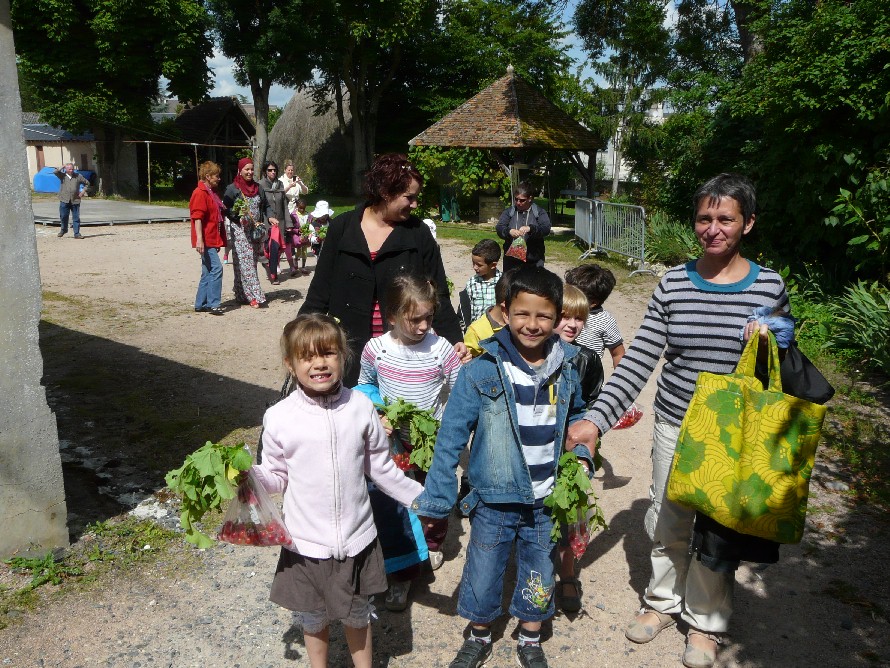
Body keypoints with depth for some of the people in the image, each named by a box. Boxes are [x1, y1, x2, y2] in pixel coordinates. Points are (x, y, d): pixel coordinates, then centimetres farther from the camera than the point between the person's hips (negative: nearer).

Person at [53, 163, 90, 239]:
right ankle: (64, 229, 31)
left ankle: (77, 233, 5)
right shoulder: (63, 176, 5)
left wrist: (83, 191, 5)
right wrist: (63, 167, -2)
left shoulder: (78, 176, 6)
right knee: (63, 216, 7)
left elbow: (87, 183, 16)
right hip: (64, 200, 0)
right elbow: (55, 172, -11)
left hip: (75, 200, 0)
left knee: (76, 218, 0)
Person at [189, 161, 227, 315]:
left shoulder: (211, 192, 18)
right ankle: (213, 304, -13)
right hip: (206, 240, -10)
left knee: (208, 271, 12)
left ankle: (201, 304, 18)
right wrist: (199, 239, -25)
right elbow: (197, 218, -19)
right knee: (216, 268, -15)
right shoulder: (200, 193, -12)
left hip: (213, 239, 10)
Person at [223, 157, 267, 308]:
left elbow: (264, 206, 18)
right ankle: (254, 296, -14)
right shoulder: (232, 188, -1)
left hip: (256, 231, 5)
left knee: (252, 263, 5)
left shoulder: (257, 187, 14)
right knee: (244, 263, -11)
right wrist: (239, 218, -18)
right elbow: (226, 208, -2)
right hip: (239, 231, -5)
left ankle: (242, 295, 15)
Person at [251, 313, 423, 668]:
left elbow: (382, 469, 2)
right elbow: (277, 479, -4)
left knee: (358, 614, 22)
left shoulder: (360, 407, -9)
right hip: (306, 545, -1)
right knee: (313, 619, 20)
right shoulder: (279, 418, -14)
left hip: (356, 541, 1)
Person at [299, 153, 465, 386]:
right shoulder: (342, 228, -1)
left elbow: (437, 295, 1)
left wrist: (454, 339, -8)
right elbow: (320, 290, 4)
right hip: (350, 351, 0)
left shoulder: (418, 233, -1)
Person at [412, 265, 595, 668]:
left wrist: (581, 457, -1)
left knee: (540, 574, 19)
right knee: (482, 573, 14)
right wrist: (436, 498, -14)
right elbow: (452, 435, -14)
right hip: (494, 499, -2)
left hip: (548, 500, 3)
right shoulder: (482, 370, -15)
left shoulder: (566, 370, -3)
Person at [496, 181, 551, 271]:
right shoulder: (508, 212, 10)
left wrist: (530, 228, -28)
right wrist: (509, 231, -26)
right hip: (511, 260, 2)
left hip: (534, 261, -1)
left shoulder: (539, 212, 6)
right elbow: (499, 228, -2)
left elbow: (546, 228, -8)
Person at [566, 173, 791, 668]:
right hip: (675, 426, 2)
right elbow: (638, 360, -8)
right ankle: (663, 600, 42)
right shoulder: (674, 284, -5)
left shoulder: (770, 287, -7)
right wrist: (597, 419, -16)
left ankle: (706, 620, 36)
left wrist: (771, 346, -19)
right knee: (667, 521, 17)